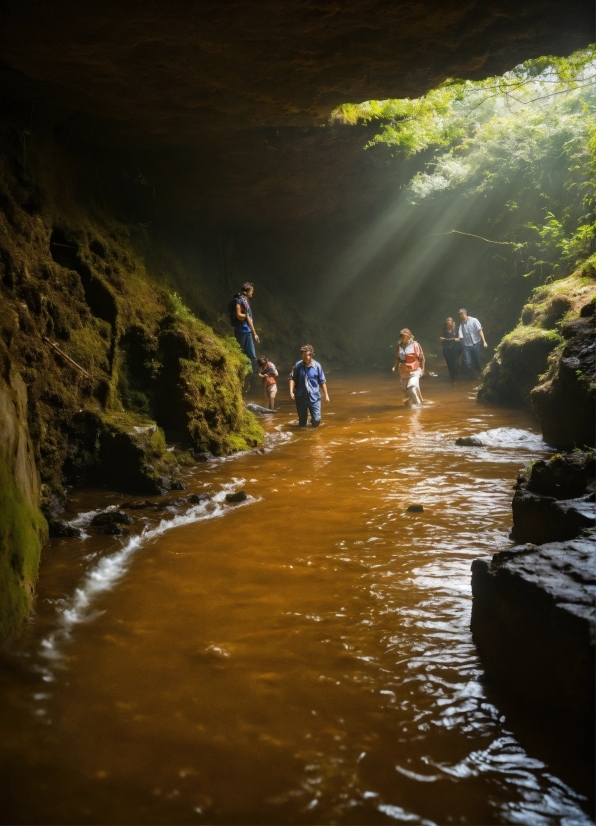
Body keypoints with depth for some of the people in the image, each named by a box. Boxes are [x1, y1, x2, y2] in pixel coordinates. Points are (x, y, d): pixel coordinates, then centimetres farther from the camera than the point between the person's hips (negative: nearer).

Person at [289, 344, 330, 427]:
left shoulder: (317, 366, -6)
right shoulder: (298, 365, -5)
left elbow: (322, 381, 1)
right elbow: (292, 378, 0)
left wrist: (326, 394, 3)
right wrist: (291, 391, -14)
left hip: (314, 396, -1)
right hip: (301, 396, 1)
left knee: (316, 420, -3)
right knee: (302, 421, 10)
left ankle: (313, 421, 31)